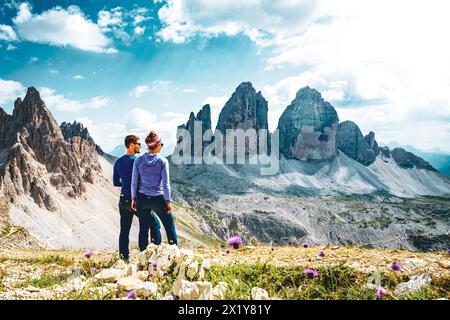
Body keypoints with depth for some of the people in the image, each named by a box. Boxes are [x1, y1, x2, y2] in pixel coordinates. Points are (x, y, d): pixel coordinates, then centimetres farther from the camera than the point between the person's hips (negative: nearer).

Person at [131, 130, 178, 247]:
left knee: (144, 228, 12)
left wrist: (133, 198, 10)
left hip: (142, 198, 3)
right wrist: (168, 201, -1)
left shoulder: (139, 160, -4)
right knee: (169, 224, 16)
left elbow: (134, 182, -1)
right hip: (158, 199, -3)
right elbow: (165, 184, -10)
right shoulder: (163, 161, -12)